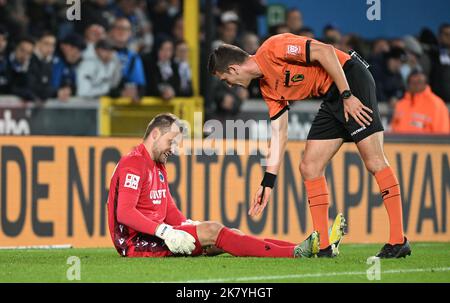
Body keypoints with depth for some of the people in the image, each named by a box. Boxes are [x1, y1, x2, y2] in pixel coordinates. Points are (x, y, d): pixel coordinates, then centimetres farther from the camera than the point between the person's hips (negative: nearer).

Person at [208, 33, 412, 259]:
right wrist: (268, 182, 11)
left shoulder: (272, 49, -13)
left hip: (351, 81, -10)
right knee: (309, 168, 4)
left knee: (374, 161, -14)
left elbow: (325, 51, -20)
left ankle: (398, 241, -16)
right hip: (331, 98, 10)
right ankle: (322, 247, 5)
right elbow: (279, 134, 14)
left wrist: (347, 96, -21)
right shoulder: (268, 88, 12)